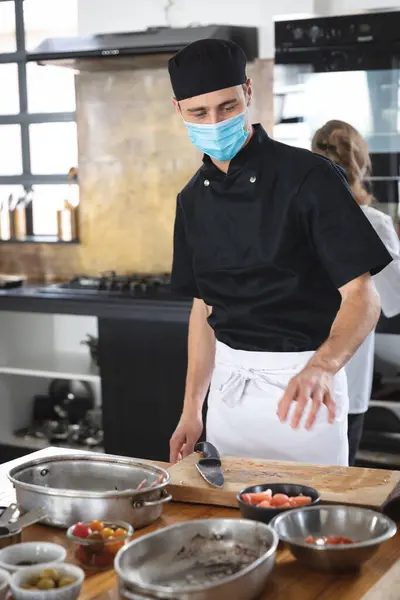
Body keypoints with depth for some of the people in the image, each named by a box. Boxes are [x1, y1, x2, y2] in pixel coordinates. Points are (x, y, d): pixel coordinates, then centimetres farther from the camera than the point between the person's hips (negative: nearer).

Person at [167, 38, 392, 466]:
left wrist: (320, 369, -35)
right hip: (228, 383, 5)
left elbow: (362, 297, -17)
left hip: (302, 382, -5)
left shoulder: (309, 177, -13)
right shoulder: (194, 199, 5)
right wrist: (191, 410, 9)